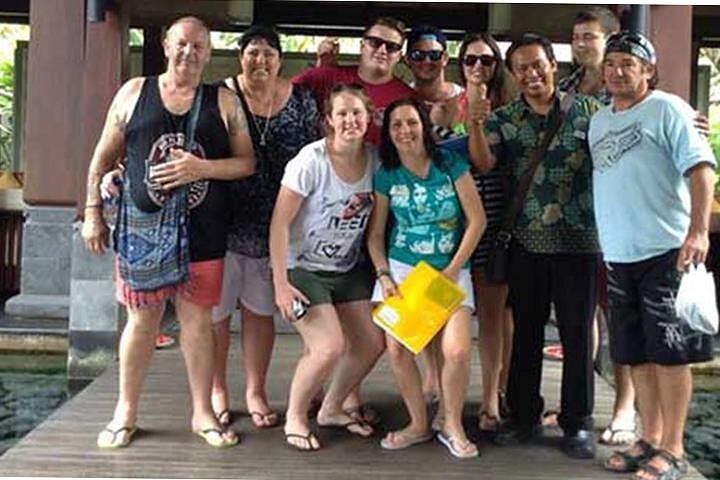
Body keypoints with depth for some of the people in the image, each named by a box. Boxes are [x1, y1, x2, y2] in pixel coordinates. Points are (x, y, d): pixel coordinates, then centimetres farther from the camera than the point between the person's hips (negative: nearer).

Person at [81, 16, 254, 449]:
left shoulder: (224, 103, 4)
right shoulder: (134, 92, 6)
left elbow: (248, 163, 1)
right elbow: (104, 159, 9)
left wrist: (201, 168, -14)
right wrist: (93, 212, 5)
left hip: (202, 234, 0)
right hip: (142, 230, 0)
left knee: (197, 319, 7)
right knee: (142, 319, 8)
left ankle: (203, 412, 20)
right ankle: (126, 413, 22)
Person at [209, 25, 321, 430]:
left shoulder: (300, 100, 3)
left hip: (273, 227, 2)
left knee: (261, 309, 11)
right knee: (216, 309, 8)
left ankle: (256, 391, 25)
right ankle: (217, 389, 26)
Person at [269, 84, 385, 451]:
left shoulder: (375, 160, -4)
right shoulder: (312, 160, -20)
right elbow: (279, 223, -18)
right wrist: (280, 283, -21)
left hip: (348, 269, 6)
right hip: (302, 267, -6)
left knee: (373, 343, 5)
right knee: (330, 347, -17)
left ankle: (331, 410, 29)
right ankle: (294, 417, 9)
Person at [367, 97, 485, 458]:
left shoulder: (450, 165, -5)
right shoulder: (386, 176, 0)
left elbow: (477, 220, -5)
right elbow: (375, 233, 5)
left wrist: (453, 269, -8)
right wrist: (383, 275, -7)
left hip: (450, 271, -2)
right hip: (400, 269, 2)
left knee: (457, 351, -15)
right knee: (397, 349, -6)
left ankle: (452, 426, 9)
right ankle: (418, 424, 16)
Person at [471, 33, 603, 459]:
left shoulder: (587, 111, 3)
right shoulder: (504, 119, 5)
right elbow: (484, 164, -10)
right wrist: (475, 123, -25)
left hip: (579, 240, -1)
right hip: (527, 243, 2)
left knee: (578, 333, 5)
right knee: (526, 331, 11)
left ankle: (578, 424, 17)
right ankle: (525, 417, 25)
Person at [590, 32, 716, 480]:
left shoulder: (667, 108, -4)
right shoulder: (598, 120, 16)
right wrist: (603, 245, 16)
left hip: (666, 251, -7)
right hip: (618, 255, 7)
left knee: (669, 351, -2)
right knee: (638, 354, 12)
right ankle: (650, 439, 24)